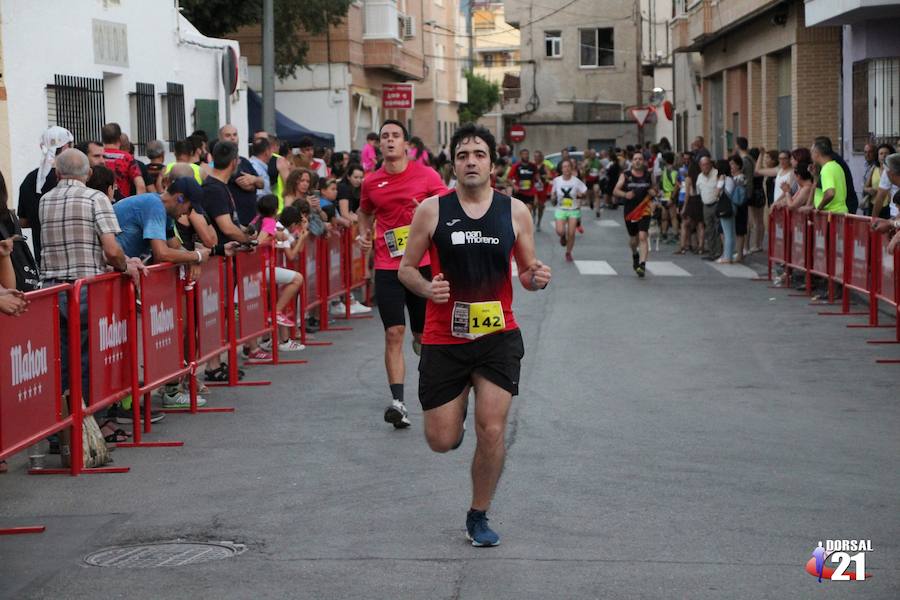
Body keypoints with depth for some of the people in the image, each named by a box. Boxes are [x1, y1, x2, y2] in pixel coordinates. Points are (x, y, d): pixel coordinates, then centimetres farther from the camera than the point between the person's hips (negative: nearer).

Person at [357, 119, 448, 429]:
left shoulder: (426, 175, -1)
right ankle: (398, 402, -13)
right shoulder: (371, 182, 5)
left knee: (423, 334, 10)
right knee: (393, 334, -10)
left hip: (423, 264, 0)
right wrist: (363, 233, 6)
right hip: (387, 267, 0)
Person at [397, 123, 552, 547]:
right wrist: (427, 288, -16)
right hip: (443, 339, 0)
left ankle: (478, 517, 12)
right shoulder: (431, 211, -3)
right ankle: (457, 413, 42)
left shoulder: (515, 212, 2)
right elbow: (406, 268, 5)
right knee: (441, 440, 3)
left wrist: (537, 278, -12)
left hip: (498, 337, 0)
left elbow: (528, 271, 11)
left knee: (491, 431, -9)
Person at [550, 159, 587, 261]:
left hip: (574, 210, -1)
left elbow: (585, 192, -1)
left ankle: (568, 253, 19)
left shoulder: (576, 181, -8)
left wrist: (581, 195, -22)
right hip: (561, 209, 1)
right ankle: (563, 237, 23)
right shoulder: (556, 180, -2)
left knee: (571, 233, -4)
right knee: (560, 231, -17)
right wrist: (554, 198, -7)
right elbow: (553, 192, 14)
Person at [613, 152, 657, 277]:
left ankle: (642, 264, -23)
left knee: (642, 237, -18)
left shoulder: (648, 175, 3)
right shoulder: (625, 176, 0)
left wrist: (653, 192, -8)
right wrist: (625, 194, -24)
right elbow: (616, 191, -4)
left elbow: (654, 190, 16)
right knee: (633, 239, 16)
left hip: (644, 211, -1)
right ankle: (635, 255, 49)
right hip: (630, 211, 1)